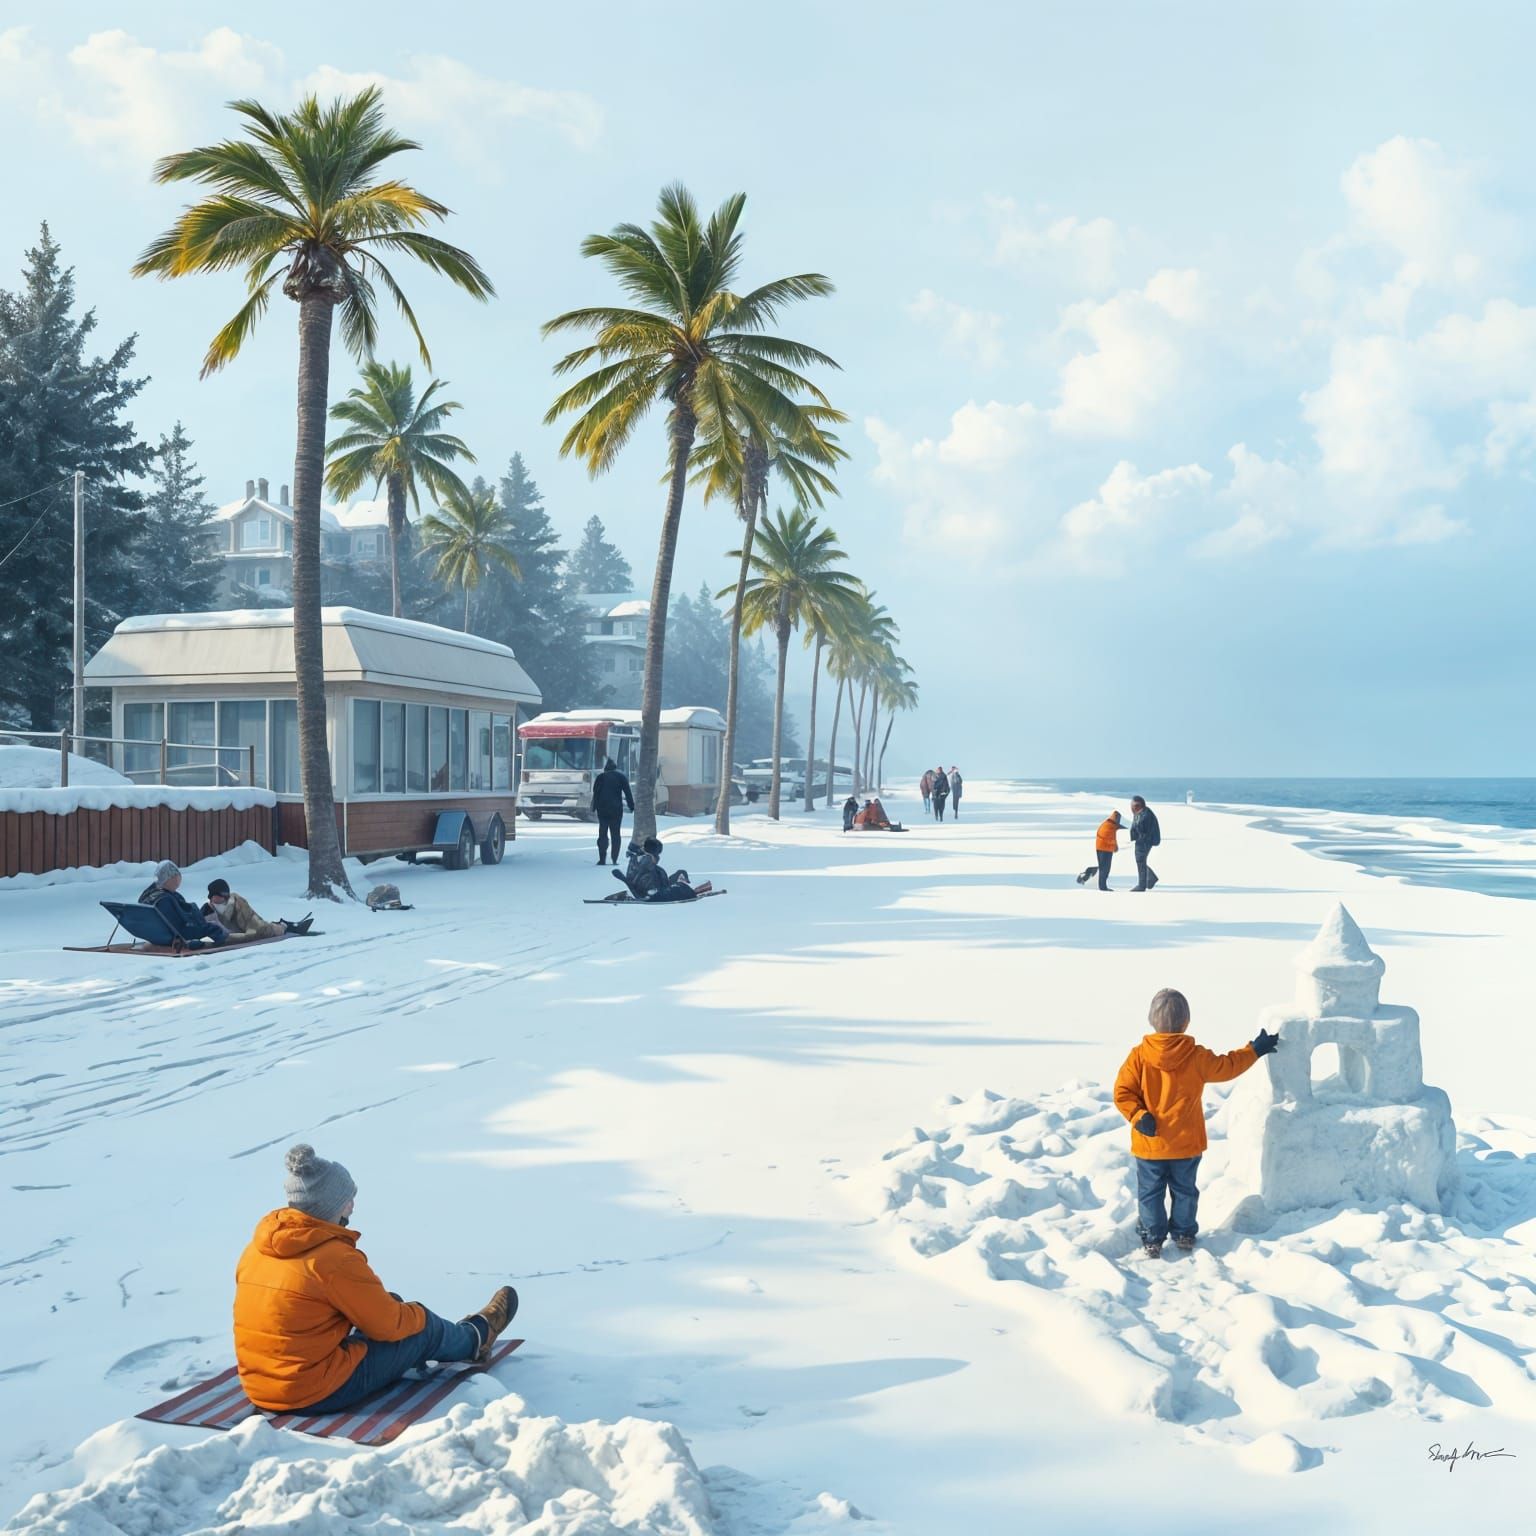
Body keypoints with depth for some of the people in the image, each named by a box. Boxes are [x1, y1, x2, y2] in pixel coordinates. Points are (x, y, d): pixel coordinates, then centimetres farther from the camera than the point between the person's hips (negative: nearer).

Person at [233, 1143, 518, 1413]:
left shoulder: (257, 1247, 0)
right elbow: (389, 1325, -11)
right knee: (424, 1328, 10)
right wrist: (418, 1314, 11)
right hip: (321, 1394, -7)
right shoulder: (335, 1258, -22)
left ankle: (459, 1335, 47)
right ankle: (476, 1337, 41)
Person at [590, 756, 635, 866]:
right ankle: (615, 859, -1)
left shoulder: (600, 777, 6)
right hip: (616, 809, 0)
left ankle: (602, 858, -4)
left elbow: (595, 794, 2)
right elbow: (628, 793, 0)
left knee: (602, 834, 5)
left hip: (602, 809, 0)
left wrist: (594, 808, 3)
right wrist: (632, 806, 2)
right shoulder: (621, 777, 4)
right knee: (615, 834, 4)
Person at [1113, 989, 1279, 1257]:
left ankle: (1152, 1240, 15)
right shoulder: (1197, 1057, -12)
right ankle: (1184, 1235, 30)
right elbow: (1227, 1067, 4)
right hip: (1186, 1144, 1)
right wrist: (1254, 1050, 17)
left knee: (1150, 1193, 11)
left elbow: (1123, 1092, -16)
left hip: (1149, 1143, -1)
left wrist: (1137, 1116, -13)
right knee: (1184, 1191, 19)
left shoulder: (1139, 1055, -15)